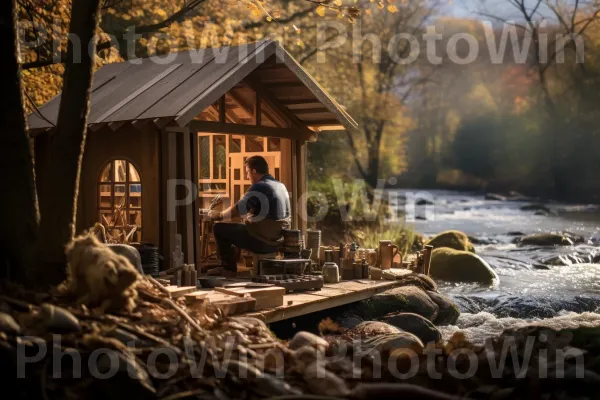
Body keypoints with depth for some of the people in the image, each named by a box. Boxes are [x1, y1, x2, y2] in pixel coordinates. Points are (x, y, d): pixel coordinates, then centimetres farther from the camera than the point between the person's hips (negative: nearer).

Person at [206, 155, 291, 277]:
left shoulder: (259, 187, -17)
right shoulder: (281, 186, 10)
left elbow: (235, 212, -14)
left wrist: (217, 215, 5)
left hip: (262, 241, -9)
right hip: (278, 241, 9)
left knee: (218, 228, 3)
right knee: (237, 228, 32)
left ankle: (229, 268, 12)